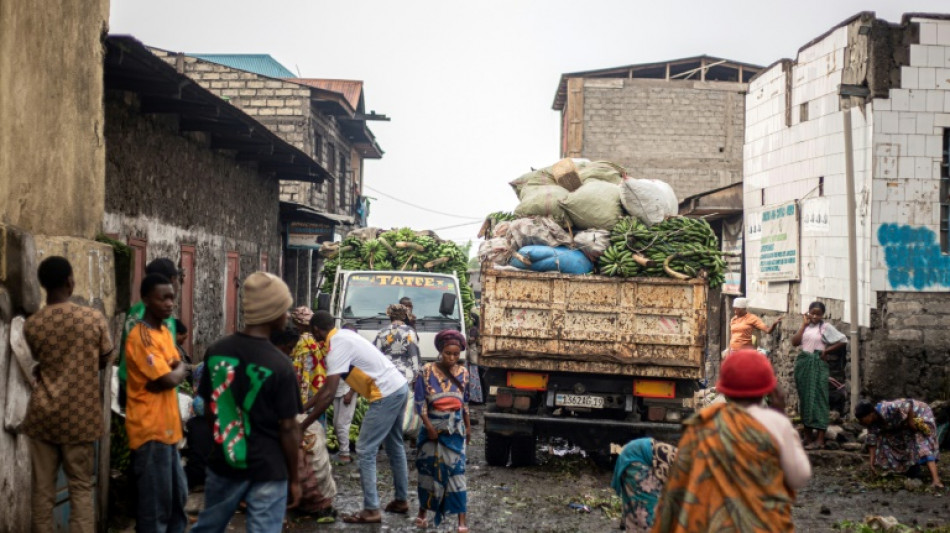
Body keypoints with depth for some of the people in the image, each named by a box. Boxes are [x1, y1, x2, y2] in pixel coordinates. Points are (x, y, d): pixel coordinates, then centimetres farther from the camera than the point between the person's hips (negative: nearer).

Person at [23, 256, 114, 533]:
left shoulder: (31, 325, -2)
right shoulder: (94, 319, -6)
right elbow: (104, 361, 7)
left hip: (43, 417, 1)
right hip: (80, 418, -1)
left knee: (42, 490, 7)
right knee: (80, 490, 5)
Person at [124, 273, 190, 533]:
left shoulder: (165, 331, 12)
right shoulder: (140, 337, -18)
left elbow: (180, 370, 12)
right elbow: (170, 380, -22)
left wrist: (175, 372, -10)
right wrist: (179, 371, -1)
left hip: (167, 427, 9)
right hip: (150, 430, -9)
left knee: (177, 494, 18)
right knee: (155, 502, -3)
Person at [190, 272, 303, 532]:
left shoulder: (216, 351, -2)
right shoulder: (279, 365, -17)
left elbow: (210, 408, 8)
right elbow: (288, 428, -13)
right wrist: (294, 478, -2)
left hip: (223, 463, 5)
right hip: (268, 470, -5)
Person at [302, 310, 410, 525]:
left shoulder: (337, 347, -16)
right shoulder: (344, 336, 13)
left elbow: (328, 394, -22)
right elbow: (328, 385, 17)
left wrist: (302, 426, -19)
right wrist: (304, 407, 18)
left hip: (386, 395, -10)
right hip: (399, 387, 10)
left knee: (365, 450, -3)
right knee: (395, 446, 22)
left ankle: (371, 510, 0)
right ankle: (402, 500, 33)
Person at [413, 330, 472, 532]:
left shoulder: (463, 373, 2)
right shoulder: (427, 371, -8)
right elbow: (420, 402, -9)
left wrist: (468, 426, 16)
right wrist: (429, 427, -14)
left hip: (455, 430, 1)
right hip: (432, 427, -1)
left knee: (456, 472, -3)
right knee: (429, 470, 8)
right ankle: (422, 512, 24)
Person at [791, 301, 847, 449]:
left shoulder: (826, 327, -1)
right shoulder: (805, 327, 12)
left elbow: (843, 340, -4)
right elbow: (795, 342, -1)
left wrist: (827, 350, -6)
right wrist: (804, 324, -1)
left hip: (817, 364, -5)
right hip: (803, 363, 6)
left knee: (817, 398, -8)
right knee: (804, 398, 8)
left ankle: (820, 439, -10)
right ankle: (808, 436, 15)